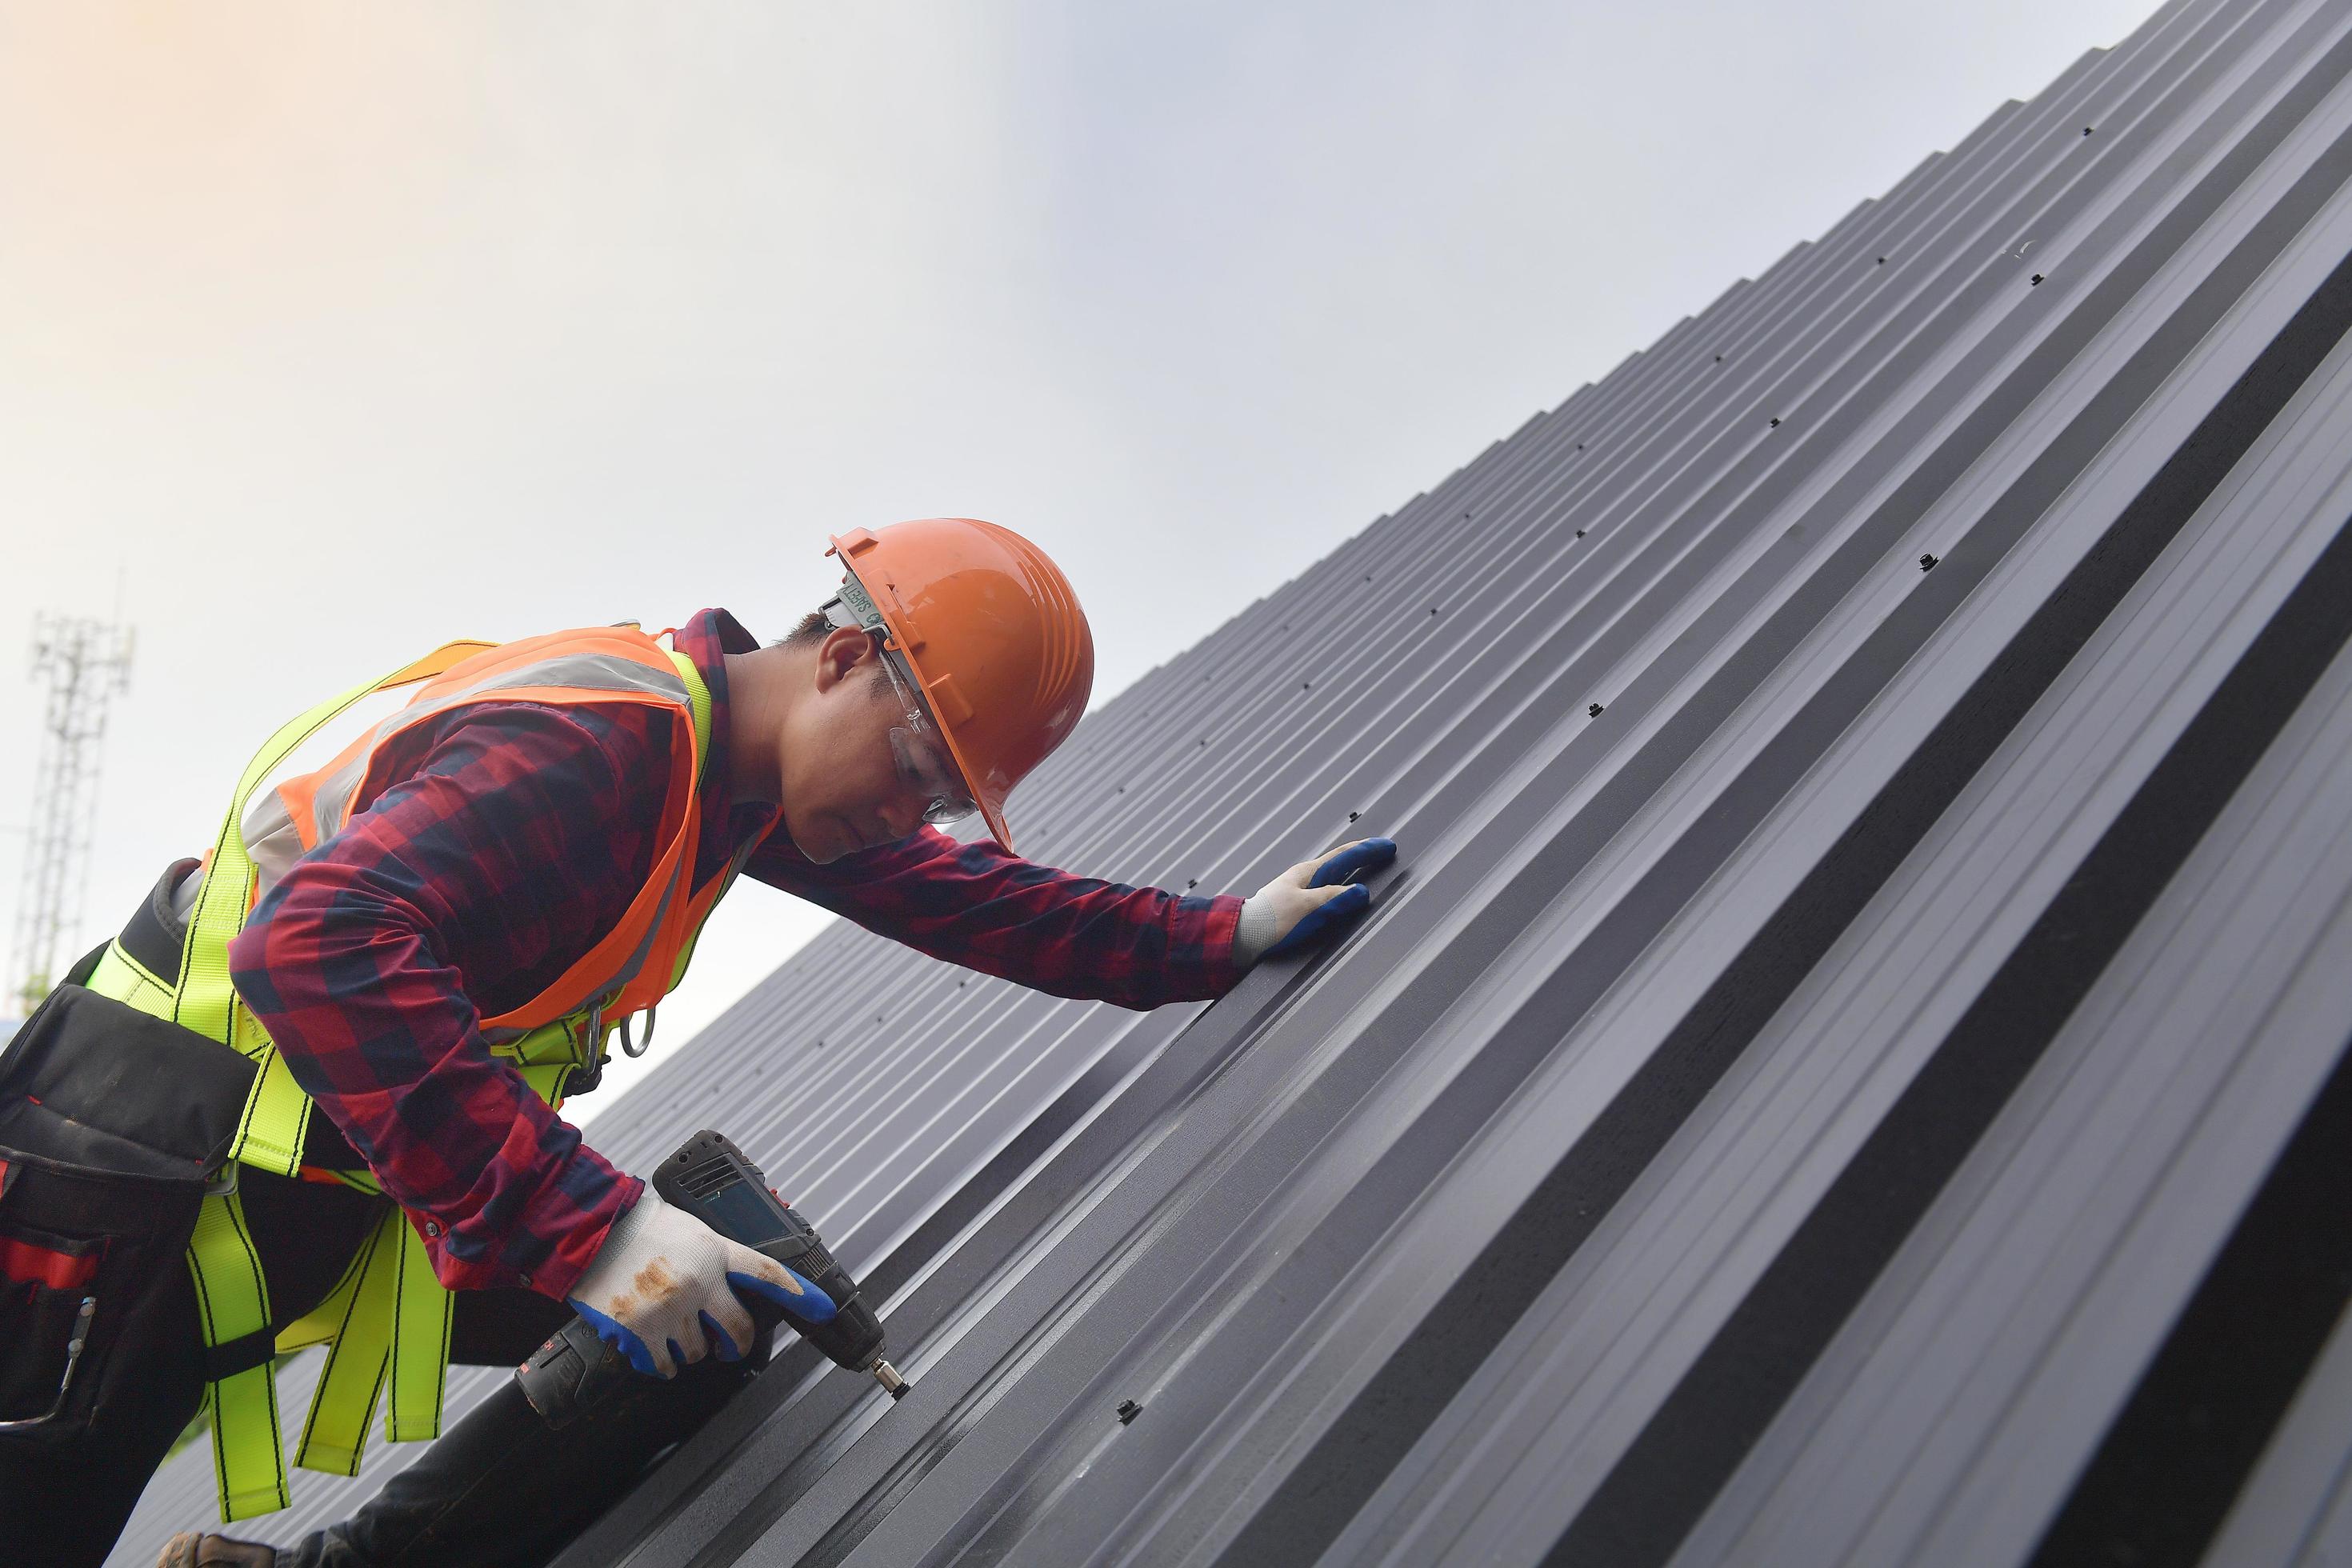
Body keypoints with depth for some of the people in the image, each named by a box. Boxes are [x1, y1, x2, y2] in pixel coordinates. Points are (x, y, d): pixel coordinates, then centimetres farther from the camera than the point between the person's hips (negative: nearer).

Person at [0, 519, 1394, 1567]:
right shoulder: (599, 736, -28)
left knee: (714, 1325, 1)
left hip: (366, 1181, 8)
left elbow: (965, 899, 6)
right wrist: (588, 1221, -41)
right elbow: (322, 948, -38)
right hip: (188, 1167, -8)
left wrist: (1223, 936, 2)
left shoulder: (744, 763, 0)